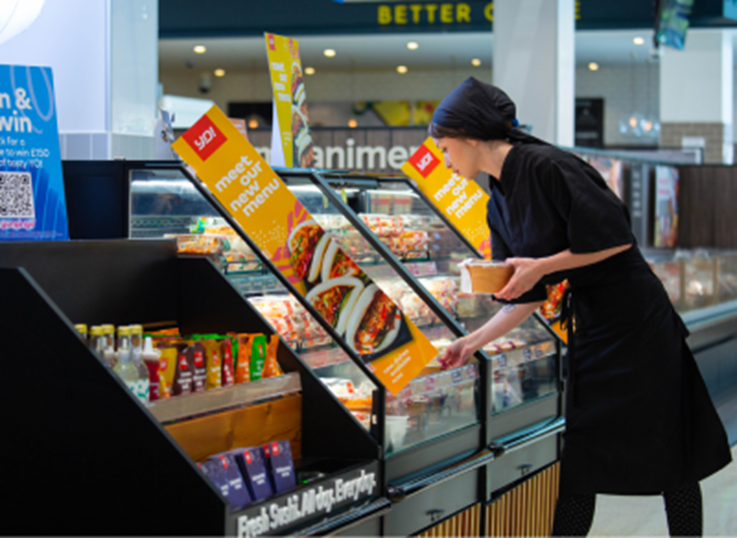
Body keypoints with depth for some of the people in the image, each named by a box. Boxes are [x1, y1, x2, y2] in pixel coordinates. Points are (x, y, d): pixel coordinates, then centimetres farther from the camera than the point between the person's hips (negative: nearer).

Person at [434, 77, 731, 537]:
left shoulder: (547, 167, -17)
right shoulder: (499, 206, 10)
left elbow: (617, 238, -20)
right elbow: (527, 298, 13)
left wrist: (542, 265, -18)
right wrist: (474, 342, 9)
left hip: (634, 321, -9)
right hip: (589, 323, 9)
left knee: (668, 460, 2)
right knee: (578, 463, 9)